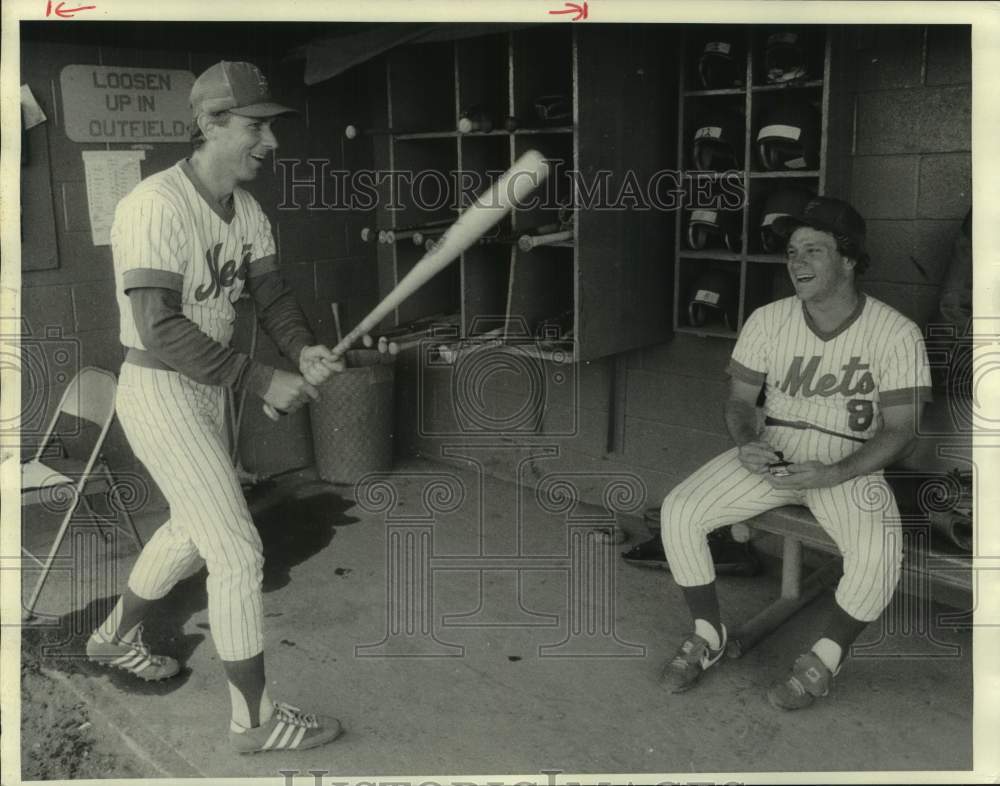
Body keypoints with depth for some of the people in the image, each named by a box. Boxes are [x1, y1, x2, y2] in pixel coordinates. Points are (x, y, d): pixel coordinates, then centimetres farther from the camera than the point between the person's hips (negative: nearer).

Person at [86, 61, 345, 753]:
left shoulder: (248, 211, 4)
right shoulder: (156, 207, -23)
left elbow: (272, 294, 2)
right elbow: (163, 330, -29)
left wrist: (303, 349, -20)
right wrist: (263, 381, -28)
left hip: (210, 390, 9)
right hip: (159, 392, -9)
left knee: (195, 530, 24)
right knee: (238, 550, -7)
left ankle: (118, 637, 49)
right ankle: (255, 719, 9)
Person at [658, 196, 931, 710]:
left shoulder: (896, 334, -10)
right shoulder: (767, 321, -2)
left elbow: (900, 428, -9)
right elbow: (740, 399, 7)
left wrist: (832, 474, -24)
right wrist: (747, 444, -17)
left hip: (849, 465, -3)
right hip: (772, 455, 3)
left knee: (878, 555, -32)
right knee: (678, 511, -17)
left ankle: (826, 657, -3)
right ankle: (708, 635, 4)